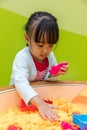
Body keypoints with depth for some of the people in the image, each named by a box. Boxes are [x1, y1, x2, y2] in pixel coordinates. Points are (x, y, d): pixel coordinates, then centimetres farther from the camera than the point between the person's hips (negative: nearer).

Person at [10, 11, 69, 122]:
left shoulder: (50, 55, -8)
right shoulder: (22, 58, -28)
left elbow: (46, 78, 6)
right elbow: (21, 83, -41)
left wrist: (56, 74, -17)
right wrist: (40, 103, -53)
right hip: (22, 96, -4)